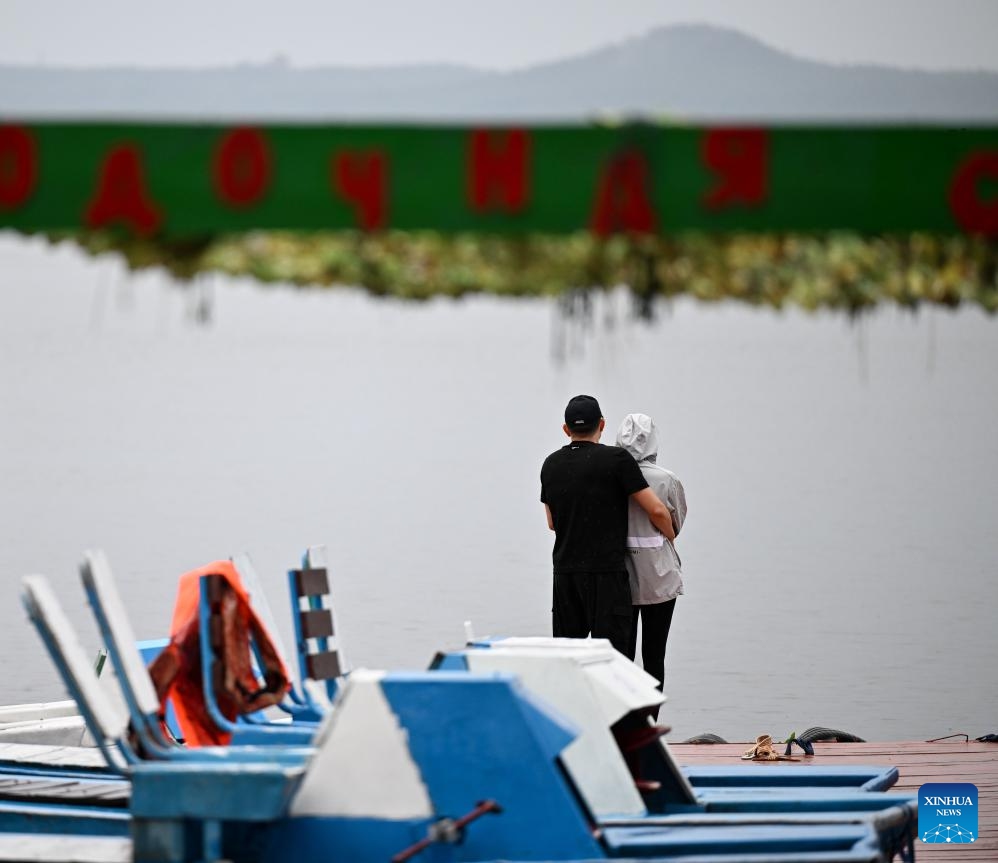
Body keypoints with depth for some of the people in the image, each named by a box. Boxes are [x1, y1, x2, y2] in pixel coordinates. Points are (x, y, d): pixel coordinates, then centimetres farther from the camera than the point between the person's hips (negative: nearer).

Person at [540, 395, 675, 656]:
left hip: (565, 572, 5)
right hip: (606, 573, -5)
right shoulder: (616, 459, -7)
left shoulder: (551, 465, 10)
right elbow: (656, 510, -9)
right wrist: (670, 537, 10)